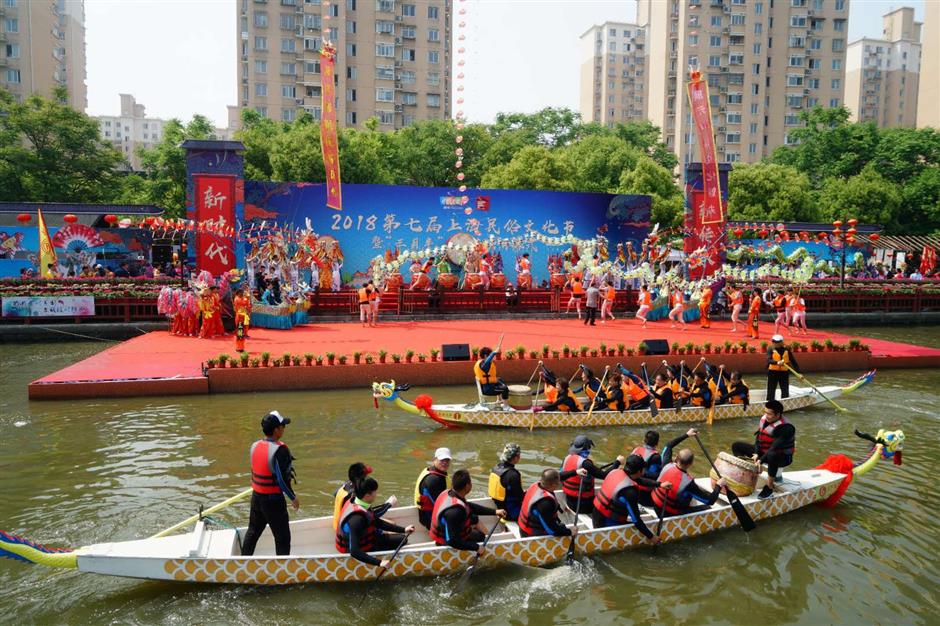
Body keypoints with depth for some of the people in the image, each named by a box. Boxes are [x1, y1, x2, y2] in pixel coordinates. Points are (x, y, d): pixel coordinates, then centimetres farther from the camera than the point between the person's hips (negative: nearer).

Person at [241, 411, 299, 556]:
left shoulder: (255, 446, 0)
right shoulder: (280, 450, -22)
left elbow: (255, 471, 9)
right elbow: (282, 479, -21)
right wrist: (293, 498, -9)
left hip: (256, 496, 8)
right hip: (274, 499, -8)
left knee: (253, 531, 25)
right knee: (282, 537, 5)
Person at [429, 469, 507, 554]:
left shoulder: (449, 493, -11)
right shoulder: (455, 511, -38)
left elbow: (470, 506, 6)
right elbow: (452, 541, -34)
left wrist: (494, 512, 7)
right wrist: (476, 548, -23)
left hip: (444, 533, 7)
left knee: (474, 518, 22)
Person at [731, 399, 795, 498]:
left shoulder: (786, 428, -29)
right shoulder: (764, 418, -6)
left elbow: (775, 448, -32)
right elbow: (758, 436, -1)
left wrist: (761, 460, -35)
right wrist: (756, 453, -15)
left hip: (783, 456, -7)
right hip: (764, 450, 8)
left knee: (772, 456, -44)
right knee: (736, 446, 1)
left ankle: (769, 487, -27)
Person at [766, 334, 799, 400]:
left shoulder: (786, 349, 5)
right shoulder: (771, 349, -4)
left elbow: (793, 361, 7)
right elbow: (769, 360, -18)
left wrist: (798, 372, 2)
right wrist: (777, 362, -37)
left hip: (784, 372, 3)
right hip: (773, 372, -3)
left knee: (785, 392, 5)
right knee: (771, 391, 1)